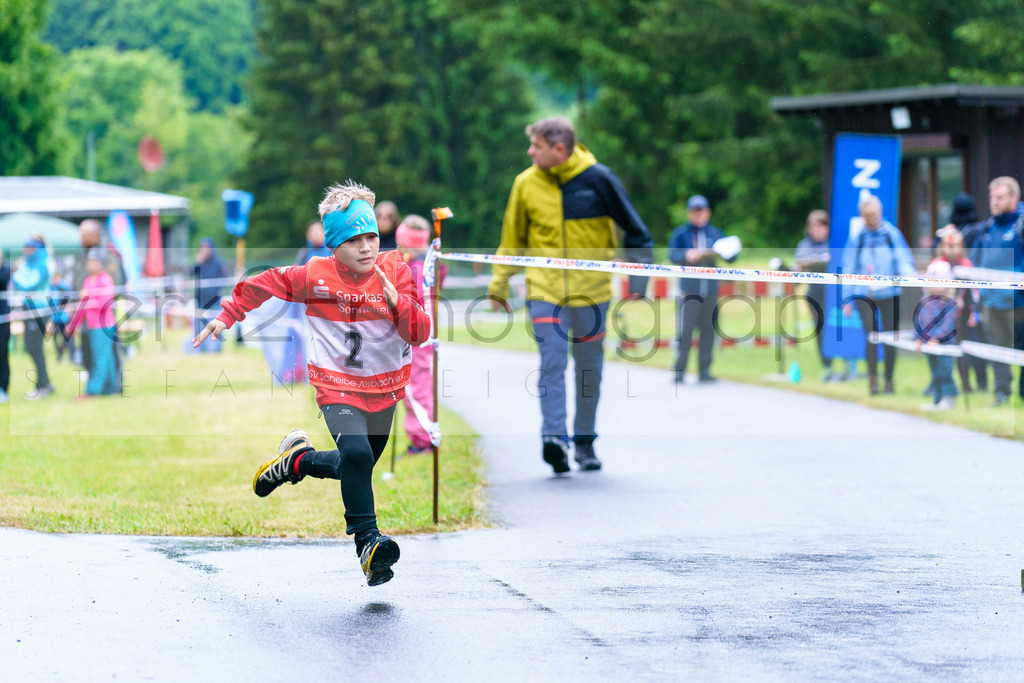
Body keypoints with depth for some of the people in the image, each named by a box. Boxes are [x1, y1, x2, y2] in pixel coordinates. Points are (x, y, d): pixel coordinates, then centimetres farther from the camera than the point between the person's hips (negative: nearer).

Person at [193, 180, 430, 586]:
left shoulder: (395, 271, -11)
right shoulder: (314, 276, -14)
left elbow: (420, 335, -16)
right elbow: (262, 285, 4)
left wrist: (397, 301, -33)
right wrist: (227, 315, 2)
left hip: (385, 389, 3)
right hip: (336, 387, -3)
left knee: (355, 469, 18)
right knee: (356, 455, -28)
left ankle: (295, 461, 45)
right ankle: (367, 541, -17)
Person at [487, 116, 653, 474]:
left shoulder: (598, 179, -5)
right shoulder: (526, 184, 1)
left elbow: (634, 230, 4)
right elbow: (513, 237, 13)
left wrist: (638, 278, -2)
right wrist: (498, 284, 13)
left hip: (591, 288, 0)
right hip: (545, 289, 0)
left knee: (589, 367, 9)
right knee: (552, 361, -15)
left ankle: (585, 440, 22)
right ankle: (554, 436, -20)